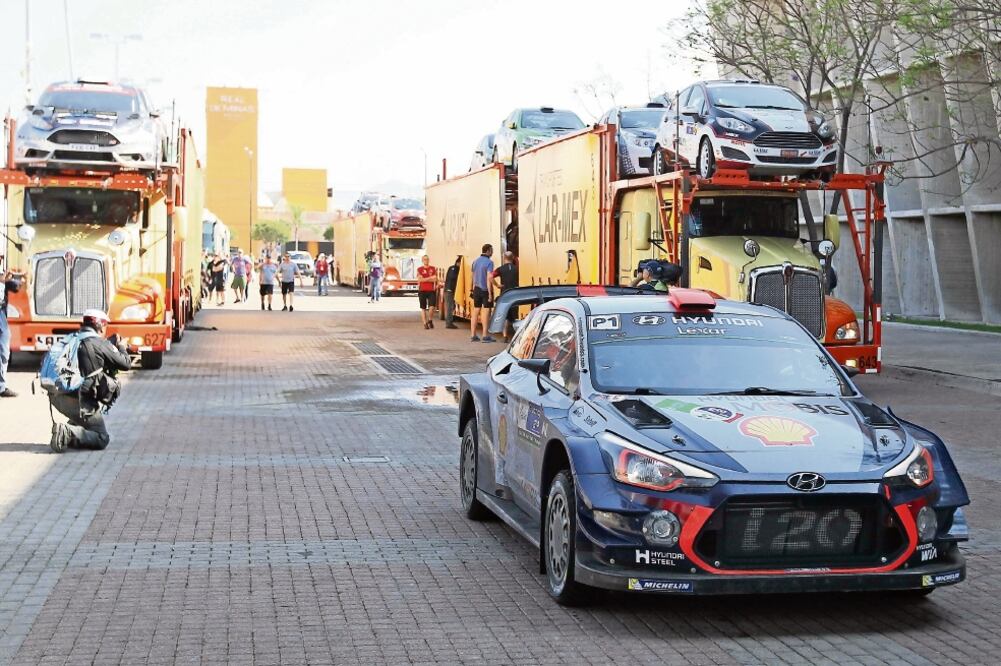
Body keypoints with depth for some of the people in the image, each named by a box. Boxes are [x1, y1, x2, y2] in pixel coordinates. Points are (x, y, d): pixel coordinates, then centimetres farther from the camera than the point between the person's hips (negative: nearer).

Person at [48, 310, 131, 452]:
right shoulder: (100, 344, -6)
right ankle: (68, 433, -20)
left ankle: (74, 426, 18)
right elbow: (126, 364, 1)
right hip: (79, 402, -7)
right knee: (102, 439, 4)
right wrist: (121, 347, 21)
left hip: (57, 397, 7)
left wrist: (111, 344, 33)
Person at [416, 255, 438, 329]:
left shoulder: (433, 269, 9)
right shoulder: (419, 269, 4)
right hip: (422, 290, -1)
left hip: (431, 290, 1)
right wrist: (430, 278, -6)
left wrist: (425, 279, -8)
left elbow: (435, 279, 0)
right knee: (423, 308, 3)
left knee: (432, 307, -11)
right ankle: (425, 323, 10)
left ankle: (430, 320, 12)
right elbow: (420, 279, -8)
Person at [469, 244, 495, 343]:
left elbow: (473, 276, 12)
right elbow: (489, 278, -20)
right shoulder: (489, 262, -14)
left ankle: (473, 335, 13)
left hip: (477, 289, 6)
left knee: (475, 311, 10)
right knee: (486, 311, 0)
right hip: (485, 289, -6)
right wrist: (490, 293, -19)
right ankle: (485, 335, 1)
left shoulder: (475, 261, 8)